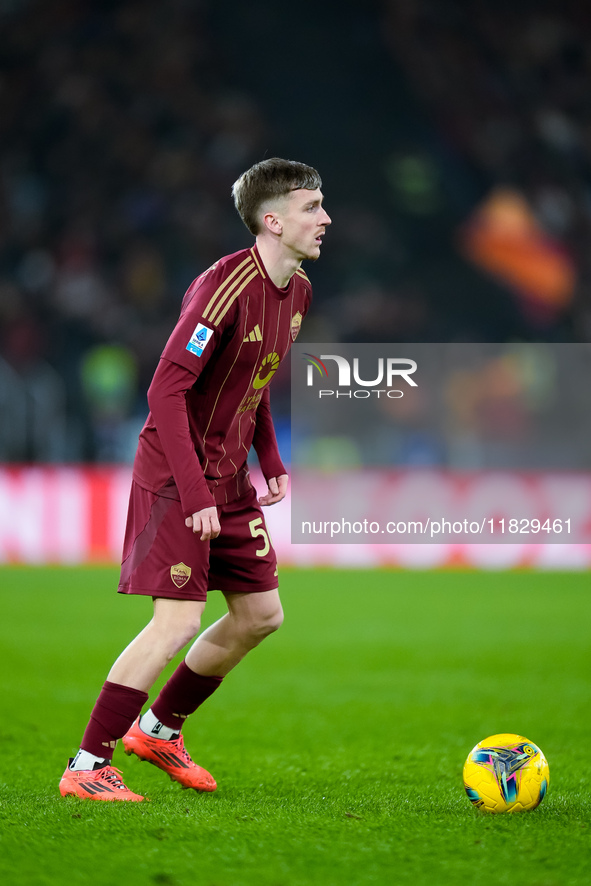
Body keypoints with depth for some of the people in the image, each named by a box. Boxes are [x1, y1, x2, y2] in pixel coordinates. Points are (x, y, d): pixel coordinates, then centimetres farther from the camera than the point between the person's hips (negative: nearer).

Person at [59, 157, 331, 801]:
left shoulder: (297, 290, 6)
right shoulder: (224, 287, -22)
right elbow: (166, 390, -25)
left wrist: (271, 462, 12)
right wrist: (195, 494, -27)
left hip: (230, 478, 9)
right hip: (175, 477, -9)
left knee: (261, 614, 11)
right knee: (179, 621, -14)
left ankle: (158, 730, 28)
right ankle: (86, 768, -5)